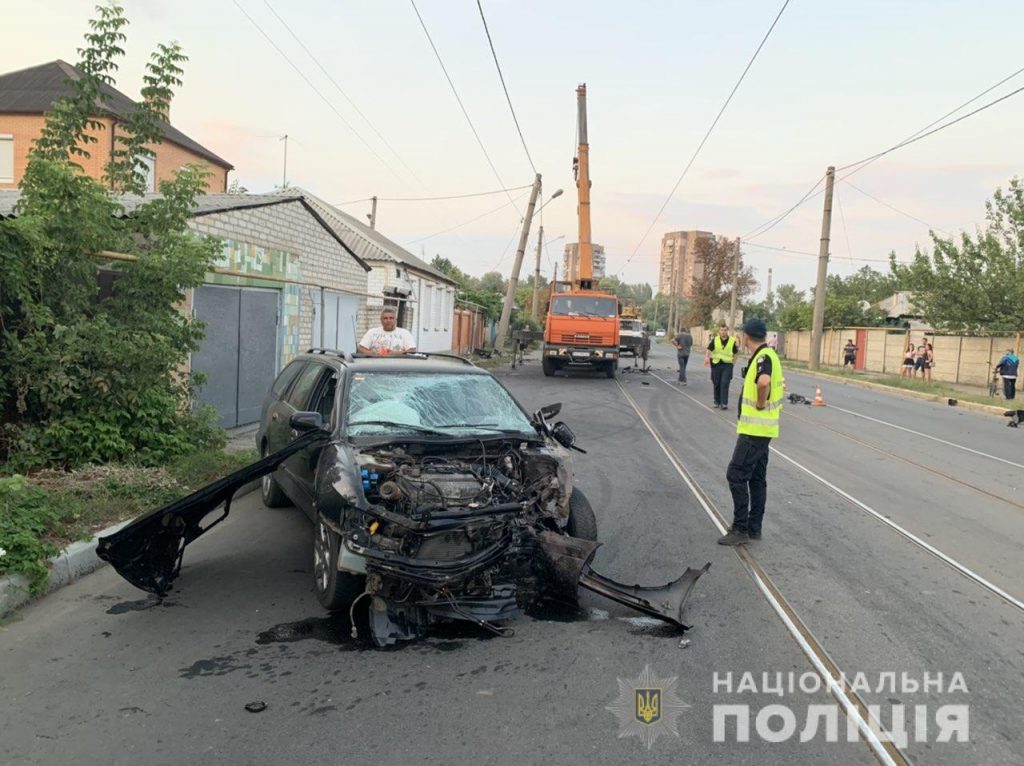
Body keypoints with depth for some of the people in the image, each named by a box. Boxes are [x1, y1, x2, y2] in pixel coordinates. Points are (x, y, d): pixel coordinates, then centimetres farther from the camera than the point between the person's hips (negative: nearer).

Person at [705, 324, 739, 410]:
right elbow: (709, 350, -2)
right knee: (716, 384, 9)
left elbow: (735, 354, 13)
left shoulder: (732, 341, 1)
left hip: (727, 365, -2)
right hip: (716, 364, 2)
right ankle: (717, 402, 22)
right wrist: (707, 357, -16)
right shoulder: (715, 340, 2)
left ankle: (724, 403, -9)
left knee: (725, 384, -11)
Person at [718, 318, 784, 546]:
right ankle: (754, 528, 20)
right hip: (760, 429, 10)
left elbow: (763, 382, -40)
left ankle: (741, 529, -4)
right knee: (757, 478, 13)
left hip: (754, 429, -10)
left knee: (736, 475, -7)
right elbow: (775, 385, 26)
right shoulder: (766, 355, 13)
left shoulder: (763, 357, -19)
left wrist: (761, 404, -25)